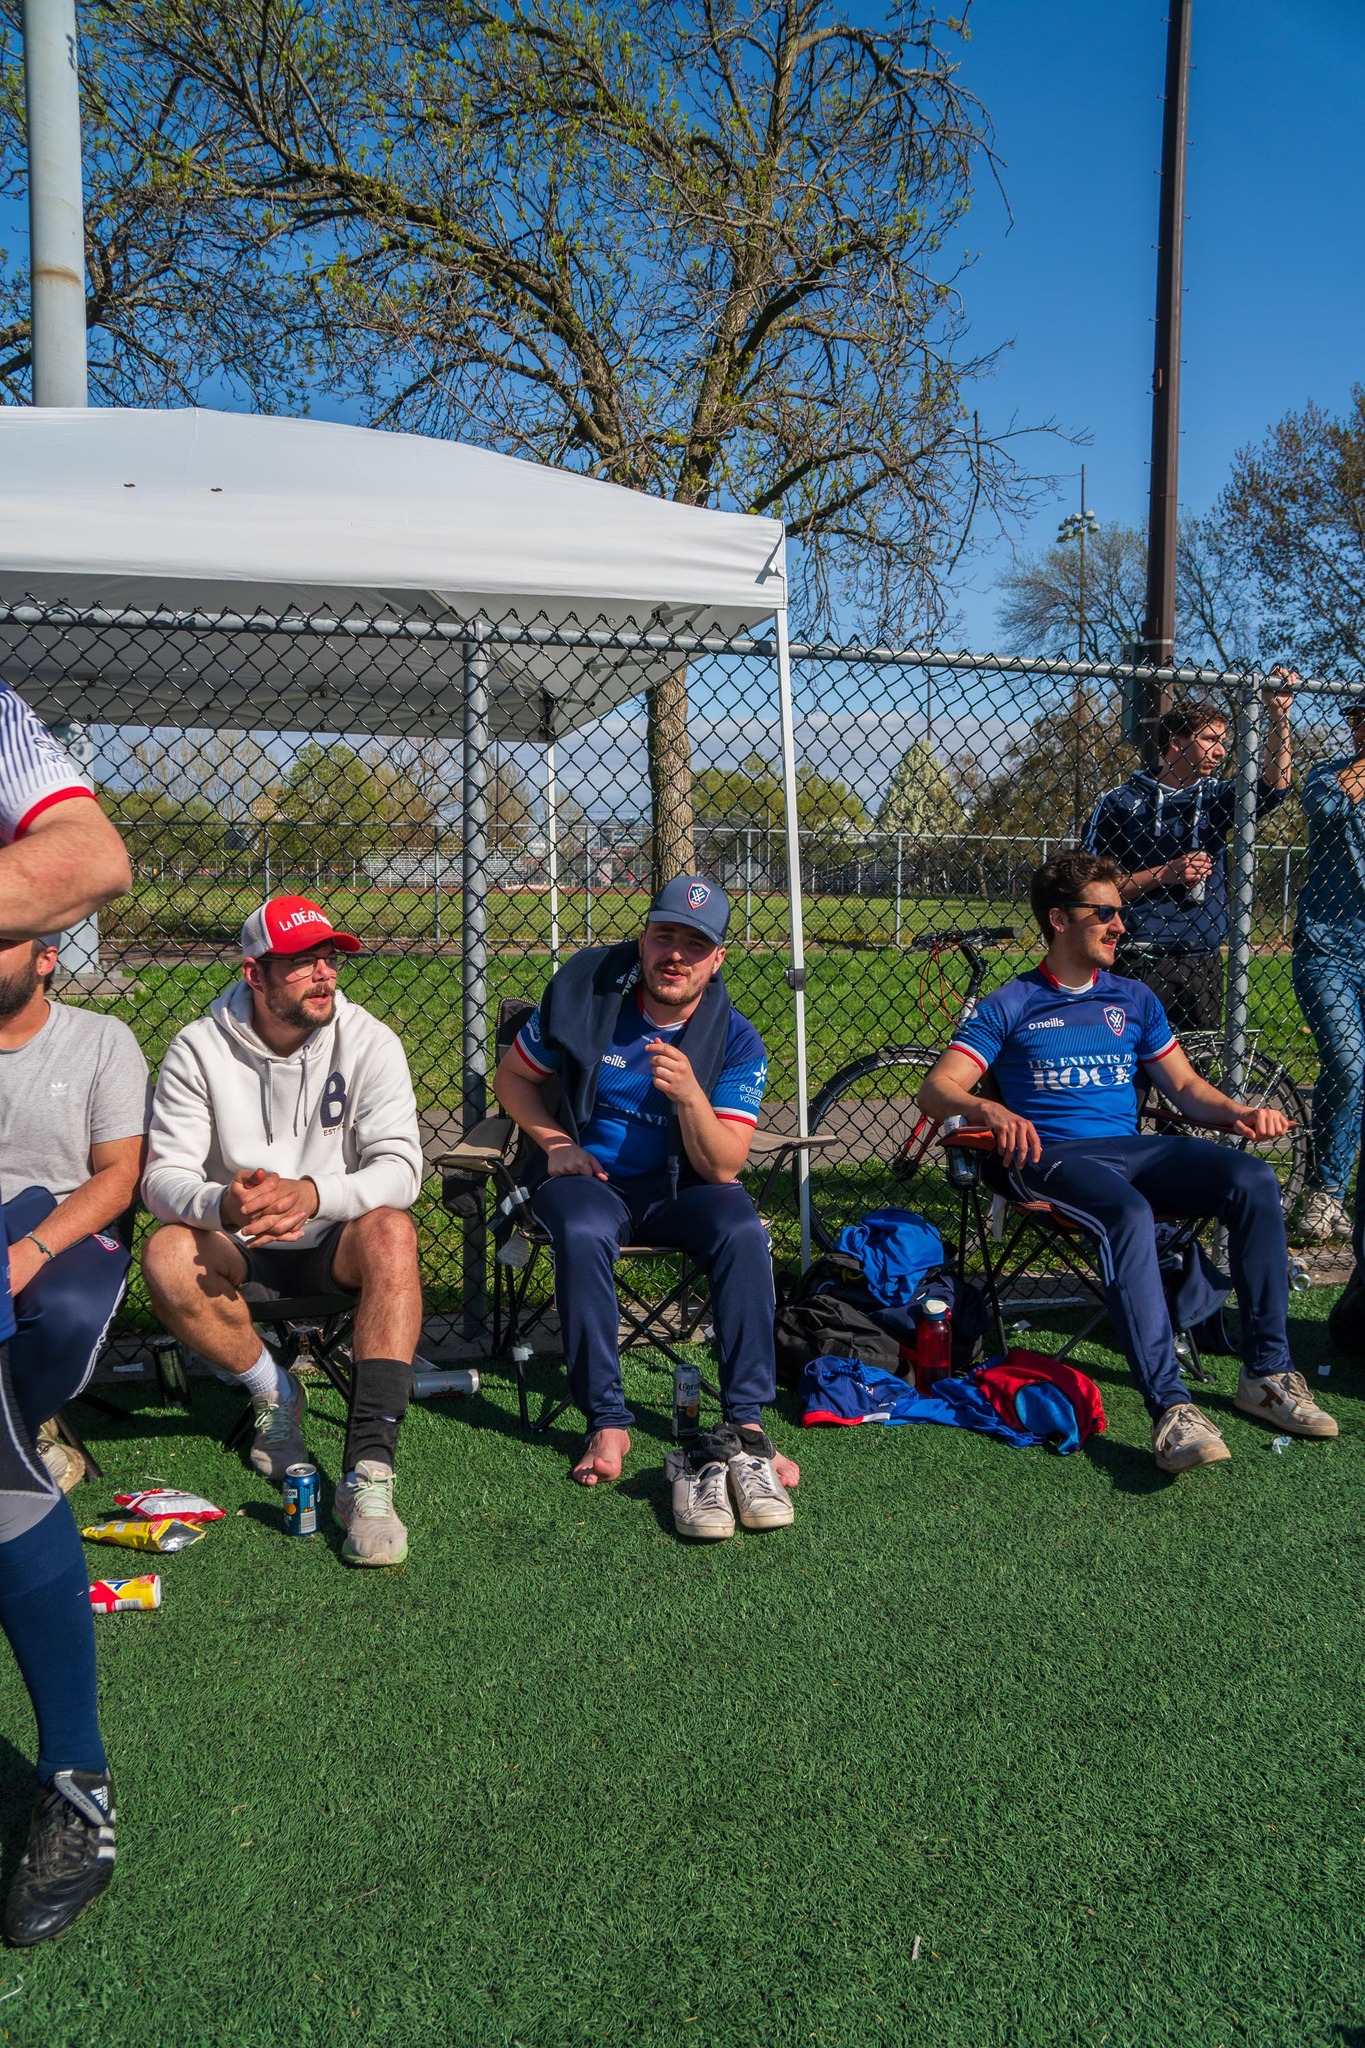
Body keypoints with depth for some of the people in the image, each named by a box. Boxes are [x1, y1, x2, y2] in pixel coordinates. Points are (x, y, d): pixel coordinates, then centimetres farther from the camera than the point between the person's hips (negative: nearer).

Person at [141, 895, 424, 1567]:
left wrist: (312, 1195, -39)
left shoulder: (367, 1041, -11)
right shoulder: (198, 1050, -9)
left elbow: (399, 1167, -19)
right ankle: (272, 1392, -2)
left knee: (391, 1231, -34)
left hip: (335, 1243, -1)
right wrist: (223, 1205, -39)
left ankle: (369, 1473, -37)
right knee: (166, 1256, -30)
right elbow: (163, 1177, -15)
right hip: (239, 1252, 1)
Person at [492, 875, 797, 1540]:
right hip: (588, 1179, 0)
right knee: (582, 1234, -35)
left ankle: (745, 1425, -28)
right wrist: (556, 1143, -8)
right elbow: (512, 1076, 7)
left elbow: (723, 1168, -15)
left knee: (741, 1229, -31)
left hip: (678, 1191, 1)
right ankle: (607, 1423, -26)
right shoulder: (586, 992, -5)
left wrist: (689, 1094, -32)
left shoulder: (737, 1043, -8)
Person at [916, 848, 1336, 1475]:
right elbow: (936, 1090, 0)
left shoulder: (1135, 1000, 23)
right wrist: (989, 1110, -23)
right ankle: (1170, 1407, -43)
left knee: (1254, 1181, -24)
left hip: (1134, 1151, 5)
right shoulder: (1011, 1006, 9)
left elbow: (1185, 1086, 22)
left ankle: (1267, 1375, -17)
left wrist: (1237, 1111, -1)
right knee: (1129, 1214, -38)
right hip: (1052, 1158, -4)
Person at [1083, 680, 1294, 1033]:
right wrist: (1164, 874, -12)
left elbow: (1275, 787, -3)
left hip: (1205, 964, 5)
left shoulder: (1215, 797, 12)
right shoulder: (1120, 803, -2)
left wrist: (1279, 716, -9)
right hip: (1142, 964, -5)